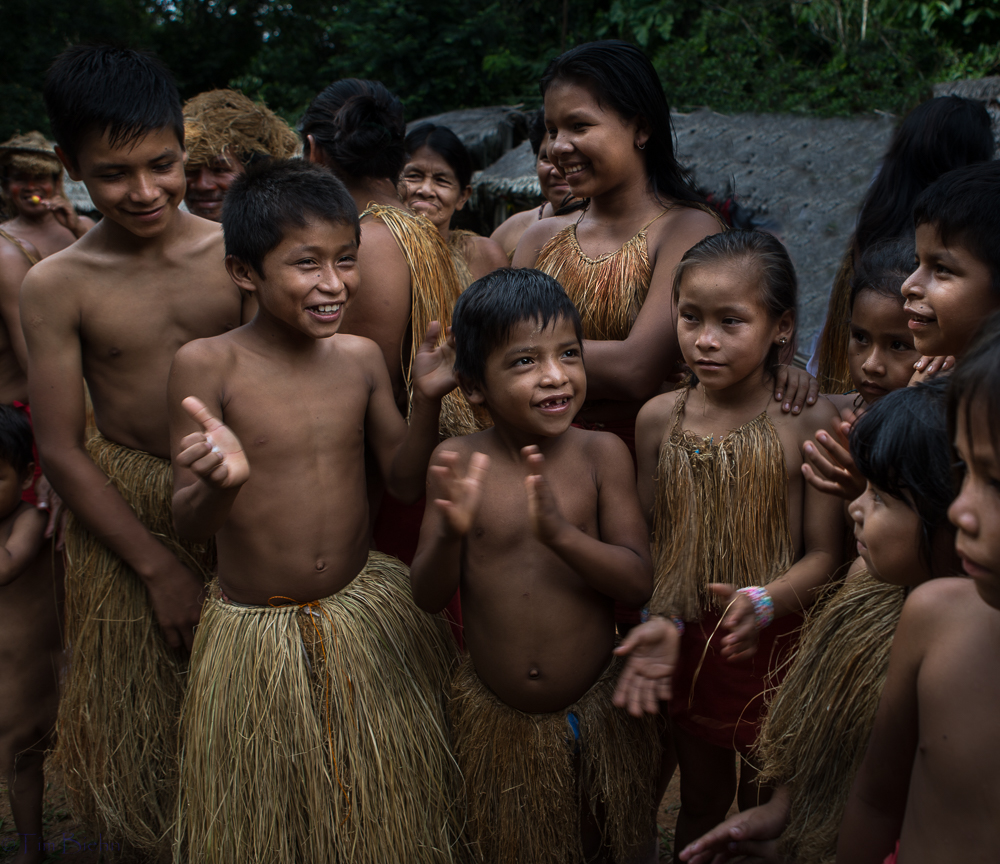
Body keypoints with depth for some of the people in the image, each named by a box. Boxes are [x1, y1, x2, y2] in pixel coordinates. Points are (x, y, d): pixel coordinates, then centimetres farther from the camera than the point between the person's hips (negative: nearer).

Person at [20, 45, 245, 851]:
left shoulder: (236, 252, -6)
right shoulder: (58, 285, -8)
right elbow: (60, 450, -6)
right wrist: (158, 565, -9)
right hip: (128, 515, -1)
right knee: (145, 726, 13)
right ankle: (161, 842, 38)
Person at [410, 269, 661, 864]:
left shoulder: (601, 454, -12)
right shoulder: (458, 462, -11)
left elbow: (639, 581, -15)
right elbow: (428, 597, -9)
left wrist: (559, 532, -31)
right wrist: (451, 531, -29)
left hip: (599, 707, 0)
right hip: (498, 719, 1)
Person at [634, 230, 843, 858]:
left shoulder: (811, 422, -15)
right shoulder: (660, 418, -5)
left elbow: (825, 553, -13)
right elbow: (650, 537, 4)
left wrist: (765, 601, -29)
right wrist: (653, 623, -7)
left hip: (776, 646, -2)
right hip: (689, 643, 3)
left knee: (765, 809, 17)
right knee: (701, 804, 22)